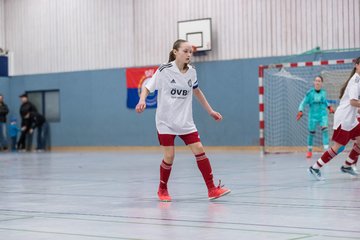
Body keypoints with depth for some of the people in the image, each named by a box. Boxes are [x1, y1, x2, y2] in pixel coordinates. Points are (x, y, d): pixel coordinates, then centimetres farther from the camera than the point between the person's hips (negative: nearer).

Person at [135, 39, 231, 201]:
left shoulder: (191, 72, 3)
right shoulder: (164, 70, -10)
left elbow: (196, 91, 20)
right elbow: (147, 87, -6)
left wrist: (210, 111, 21)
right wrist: (142, 101, -27)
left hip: (185, 121, 4)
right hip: (166, 121, -4)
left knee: (199, 150, -7)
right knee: (169, 156, -6)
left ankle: (212, 189, -3)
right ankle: (162, 190, 18)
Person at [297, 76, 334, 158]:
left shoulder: (323, 92, 1)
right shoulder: (310, 93, -8)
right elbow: (303, 103, -4)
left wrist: (329, 107, 10)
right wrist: (300, 112, -17)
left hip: (323, 114, 1)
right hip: (313, 115, -1)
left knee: (324, 130, -17)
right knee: (311, 133, 6)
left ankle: (326, 150, -17)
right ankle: (309, 150, 26)